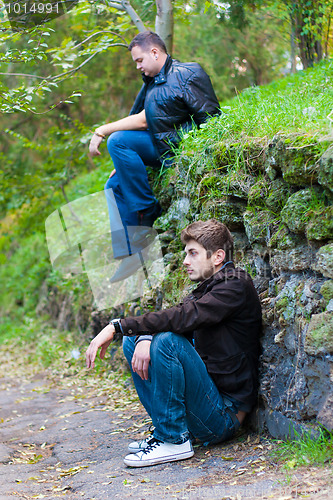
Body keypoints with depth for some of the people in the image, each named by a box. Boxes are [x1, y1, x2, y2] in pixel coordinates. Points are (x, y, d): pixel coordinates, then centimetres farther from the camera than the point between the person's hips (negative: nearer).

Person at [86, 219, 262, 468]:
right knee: (133, 341, 7)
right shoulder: (206, 289, 15)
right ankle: (165, 430, 3)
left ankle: (175, 440, -15)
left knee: (168, 342, -28)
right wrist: (144, 339, -20)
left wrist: (116, 327, -26)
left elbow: (182, 318, -26)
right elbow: (170, 319, 4)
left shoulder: (235, 286, -13)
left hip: (225, 415, -9)